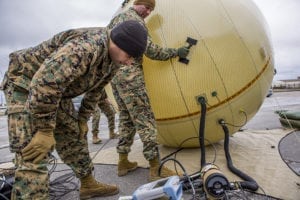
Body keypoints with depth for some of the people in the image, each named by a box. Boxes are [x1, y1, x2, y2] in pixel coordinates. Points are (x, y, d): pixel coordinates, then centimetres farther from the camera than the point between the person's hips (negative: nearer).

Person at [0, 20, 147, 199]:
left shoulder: (114, 59, -3)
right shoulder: (87, 46, -35)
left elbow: (95, 91, 8)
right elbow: (44, 83, -38)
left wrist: (83, 119, 9)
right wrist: (45, 130, -29)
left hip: (57, 91, 8)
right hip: (26, 84, -8)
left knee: (75, 138, 12)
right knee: (33, 157, -15)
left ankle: (88, 185, 29)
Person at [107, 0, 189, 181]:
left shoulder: (116, 19, 23)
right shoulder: (135, 20, -4)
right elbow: (151, 50, -11)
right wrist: (176, 52, -3)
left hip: (114, 73, 9)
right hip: (129, 74, -9)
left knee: (126, 117, 12)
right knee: (144, 118, -8)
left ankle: (123, 162, 16)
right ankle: (155, 167, -5)